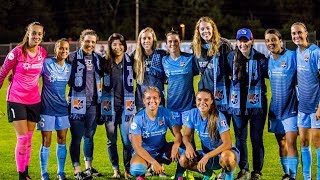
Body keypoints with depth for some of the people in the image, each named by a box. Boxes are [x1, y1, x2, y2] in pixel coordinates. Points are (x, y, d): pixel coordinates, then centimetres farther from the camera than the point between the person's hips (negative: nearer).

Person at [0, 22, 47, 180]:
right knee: (23, 137, -8)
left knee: (29, 138, 10)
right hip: (16, 99, -5)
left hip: (34, 100, 5)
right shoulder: (17, 51, -14)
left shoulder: (43, 52, 0)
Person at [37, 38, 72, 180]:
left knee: (62, 140, 7)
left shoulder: (69, 68, 6)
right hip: (47, 108, -4)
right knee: (46, 141, 1)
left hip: (62, 108, 4)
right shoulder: (46, 63, -9)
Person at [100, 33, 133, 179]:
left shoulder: (130, 62, 3)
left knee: (127, 140, -5)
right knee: (111, 140, 5)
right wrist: (101, 105, 5)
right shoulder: (105, 63, 4)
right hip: (110, 106, 1)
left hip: (126, 106, -1)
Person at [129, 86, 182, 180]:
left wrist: (175, 146, -35)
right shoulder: (138, 119, -15)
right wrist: (153, 162, -29)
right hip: (144, 152, -2)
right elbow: (137, 146, -18)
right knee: (136, 169, -36)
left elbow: (177, 134, -10)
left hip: (162, 151, 2)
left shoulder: (165, 113, -8)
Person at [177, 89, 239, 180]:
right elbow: (186, 135, 3)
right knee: (183, 160, -20)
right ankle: (207, 172, 7)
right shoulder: (192, 114, -8)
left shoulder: (219, 117, -22)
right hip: (206, 153, 5)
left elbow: (227, 144, -26)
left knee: (226, 157, -41)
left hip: (223, 152, -5)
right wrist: (188, 145, -22)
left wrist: (207, 156, -32)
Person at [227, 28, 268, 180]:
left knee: (256, 139, 3)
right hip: (238, 104, 3)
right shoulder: (231, 57, 2)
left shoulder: (260, 59, -6)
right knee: (240, 138, 9)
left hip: (256, 104, -3)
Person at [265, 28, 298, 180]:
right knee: (281, 143, 12)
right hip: (275, 108, 6)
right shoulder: (269, 60, 6)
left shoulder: (292, 56, -12)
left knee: (290, 142, -10)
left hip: (291, 107, -6)